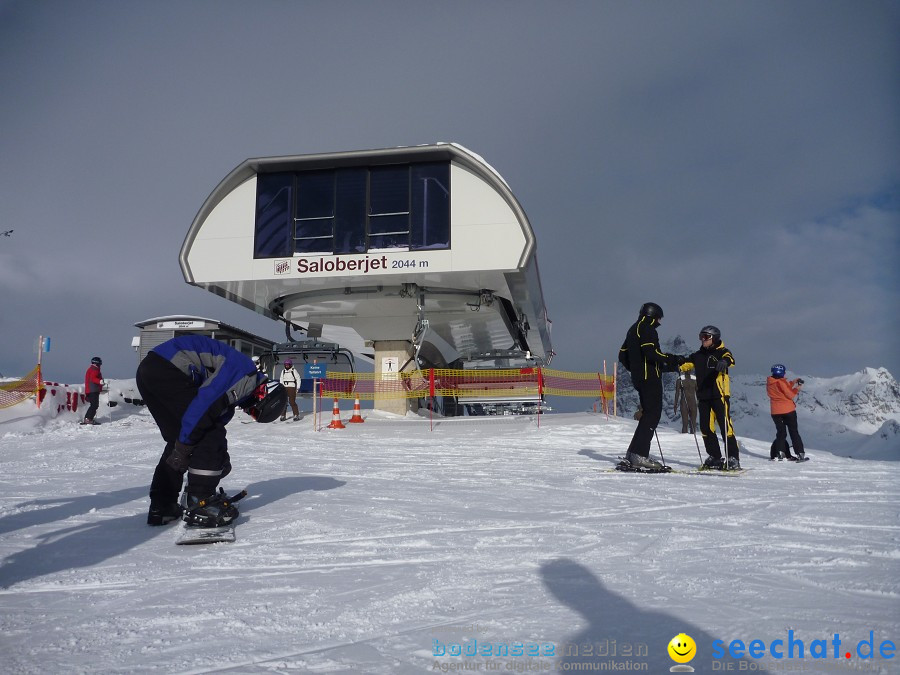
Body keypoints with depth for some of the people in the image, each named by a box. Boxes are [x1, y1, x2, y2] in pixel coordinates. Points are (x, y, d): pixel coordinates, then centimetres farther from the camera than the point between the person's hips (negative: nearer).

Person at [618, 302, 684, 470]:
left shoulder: (633, 330, 21)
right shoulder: (647, 329, -8)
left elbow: (623, 355, 22)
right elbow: (651, 352, -21)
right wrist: (673, 359, -15)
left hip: (638, 378, 10)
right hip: (650, 377, -10)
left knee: (648, 414, 13)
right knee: (652, 414, -10)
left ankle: (633, 453, 11)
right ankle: (639, 455, -15)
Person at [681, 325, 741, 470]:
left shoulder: (721, 351, 1)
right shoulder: (698, 355, 18)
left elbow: (729, 359, -20)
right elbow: (685, 364, 14)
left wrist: (724, 362, -44)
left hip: (719, 394, -6)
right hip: (703, 397, 6)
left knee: (725, 426, -9)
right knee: (706, 427, 5)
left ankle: (733, 459, -4)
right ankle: (715, 457, 14)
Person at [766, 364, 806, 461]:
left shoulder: (769, 383, 4)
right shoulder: (781, 382, -17)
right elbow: (790, 395, -11)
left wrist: (793, 382, 13)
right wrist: (797, 389, 3)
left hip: (775, 412, 5)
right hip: (788, 410, -5)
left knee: (780, 433, 13)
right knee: (794, 432, 6)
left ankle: (780, 453, 1)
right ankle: (800, 454, 6)